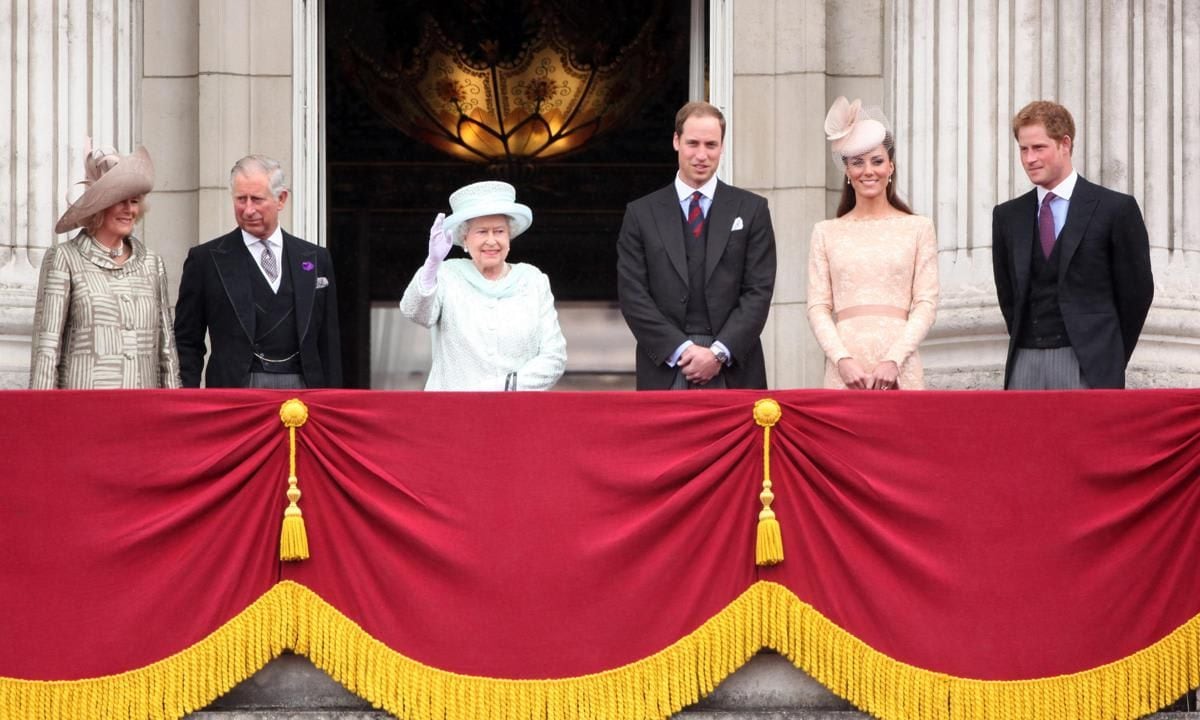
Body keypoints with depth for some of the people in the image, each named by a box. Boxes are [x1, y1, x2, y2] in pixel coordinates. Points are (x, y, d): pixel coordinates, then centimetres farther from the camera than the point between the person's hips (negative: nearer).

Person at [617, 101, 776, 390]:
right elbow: (633, 295, 2)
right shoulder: (641, 214, 8)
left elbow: (759, 290, 2)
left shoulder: (751, 210, 8)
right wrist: (681, 349, -9)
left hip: (734, 371, 0)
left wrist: (719, 352, -10)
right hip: (664, 371, 0)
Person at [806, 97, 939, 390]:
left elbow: (926, 303, 3)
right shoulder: (826, 232, 11)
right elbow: (818, 307, 6)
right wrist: (843, 360, -9)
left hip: (899, 366, -1)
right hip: (844, 365, 1)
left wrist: (894, 360, -9)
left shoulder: (918, 228, 8)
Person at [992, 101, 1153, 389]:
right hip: (1024, 364, 4)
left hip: (1086, 366, -4)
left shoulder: (1115, 209, 0)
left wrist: (1112, 357, 6)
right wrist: (1023, 343, 11)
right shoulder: (1007, 216, 13)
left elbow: (1137, 290, 3)